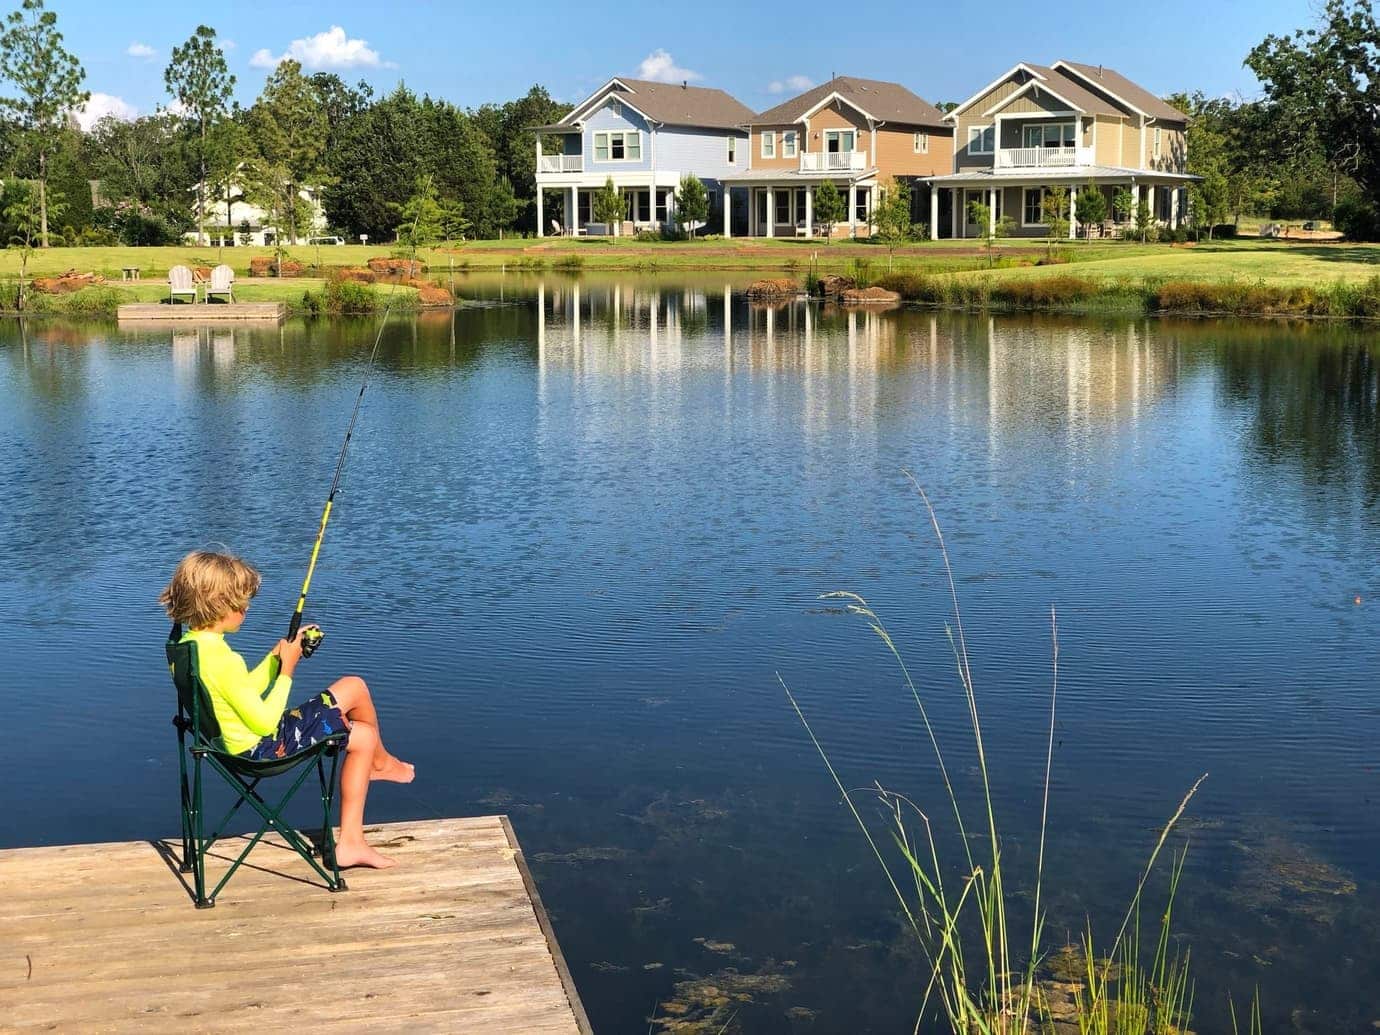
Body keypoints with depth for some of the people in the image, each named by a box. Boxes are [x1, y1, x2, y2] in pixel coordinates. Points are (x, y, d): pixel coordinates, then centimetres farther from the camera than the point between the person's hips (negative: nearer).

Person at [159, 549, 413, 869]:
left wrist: (276, 657, 4)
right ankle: (381, 762, 44)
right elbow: (265, 723, -24)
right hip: (263, 748, -10)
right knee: (364, 737, 1)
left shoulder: (186, 646, 1)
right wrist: (287, 669, -15)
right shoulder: (222, 659, -29)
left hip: (240, 743, 10)